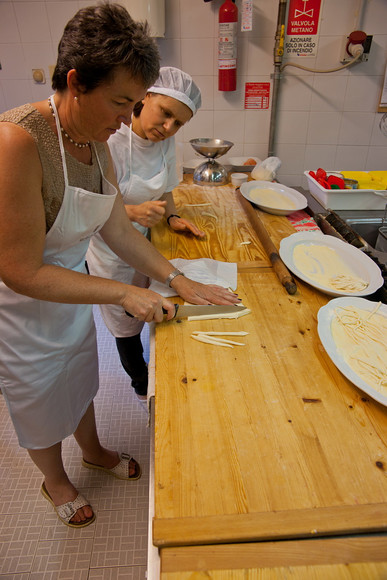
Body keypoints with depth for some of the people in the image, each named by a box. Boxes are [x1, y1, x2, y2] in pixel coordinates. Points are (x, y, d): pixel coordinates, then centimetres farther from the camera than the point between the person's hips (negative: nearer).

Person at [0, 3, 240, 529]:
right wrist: (123, 293, -26)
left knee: (80, 382, 29)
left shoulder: (96, 143, -6)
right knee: (43, 408, 20)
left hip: (74, 293, 7)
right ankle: (55, 482, 52)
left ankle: (93, 451, 59)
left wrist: (177, 280, -9)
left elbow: (119, 229, -1)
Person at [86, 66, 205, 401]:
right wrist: (132, 212, -37)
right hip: (113, 257, -5)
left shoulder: (165, 141, -5)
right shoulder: (109, 142, -26)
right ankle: (141, 384, 44)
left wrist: (172, 217, -7)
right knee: (127, 326, 15)